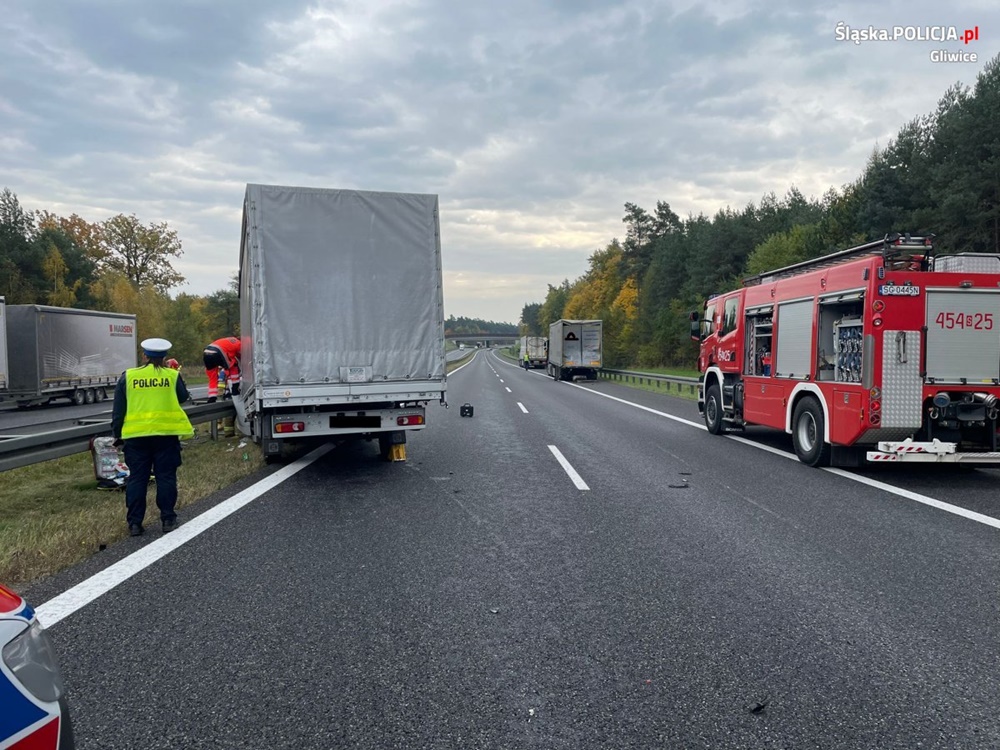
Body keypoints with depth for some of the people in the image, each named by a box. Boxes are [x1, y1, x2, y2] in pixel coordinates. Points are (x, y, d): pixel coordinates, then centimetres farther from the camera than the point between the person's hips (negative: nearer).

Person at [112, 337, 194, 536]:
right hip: (166, 432, -1)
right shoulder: (172, 375, -1)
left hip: (135, 434, 1)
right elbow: (183, 397, 14)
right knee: (165, 477, 6)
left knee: (136, 478, 8)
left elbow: (118, 410, 6)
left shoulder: (128, 376, 4)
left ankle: (134, 522, 10)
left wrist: (117, 433, 15)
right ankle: (168, 518, 8)